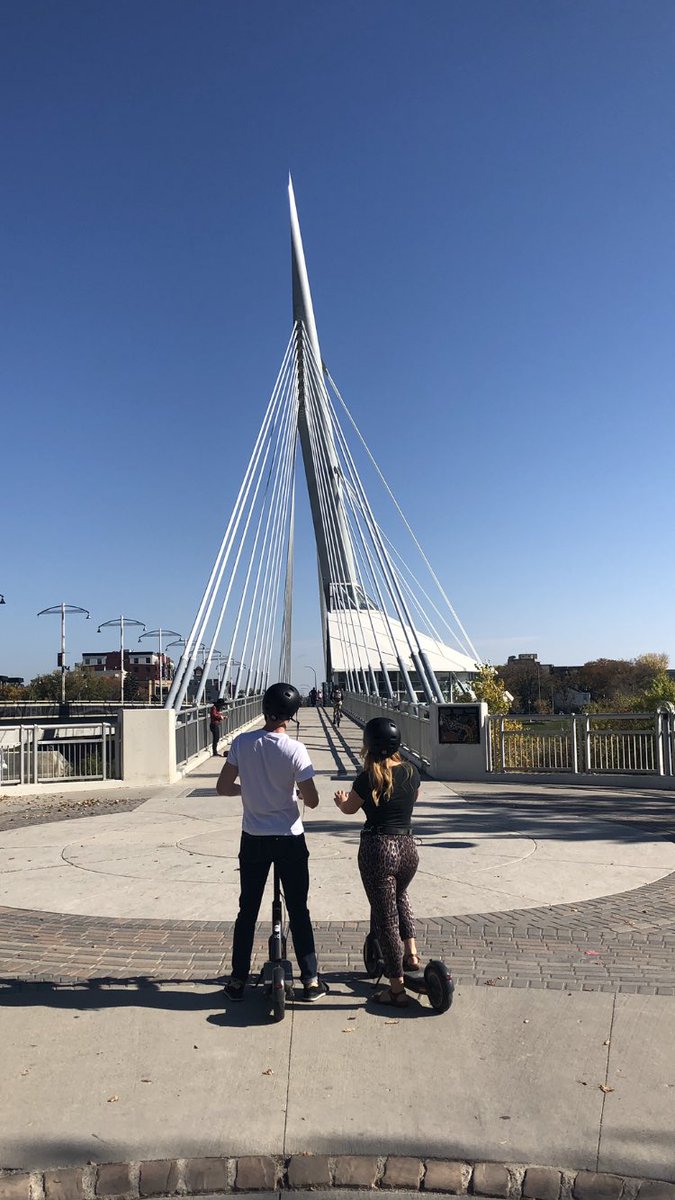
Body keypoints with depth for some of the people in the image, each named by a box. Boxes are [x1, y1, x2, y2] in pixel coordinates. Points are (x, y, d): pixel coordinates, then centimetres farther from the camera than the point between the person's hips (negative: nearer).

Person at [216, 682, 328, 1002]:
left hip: (253, 840, 2)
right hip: (290, 840, -2)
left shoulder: (241, 743, -10)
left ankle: (238, 980, 22)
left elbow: (223, 787, -4)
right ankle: (311, 980, 18)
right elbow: (312, 801, -14)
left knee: (247, 910, 15)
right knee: (298, 910, 11)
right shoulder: (294, 750, -17)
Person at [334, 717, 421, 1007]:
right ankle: (411, 952, 25)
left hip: (377, 849, -5)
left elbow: (349, 808, 5)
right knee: (399, 896, 34)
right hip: (408, 849, 5)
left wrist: (340, 799, 27)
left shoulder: (367, 779, -12)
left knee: (385, 916, 7)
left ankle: (397, 989, 15)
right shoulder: (412, 772, 0)